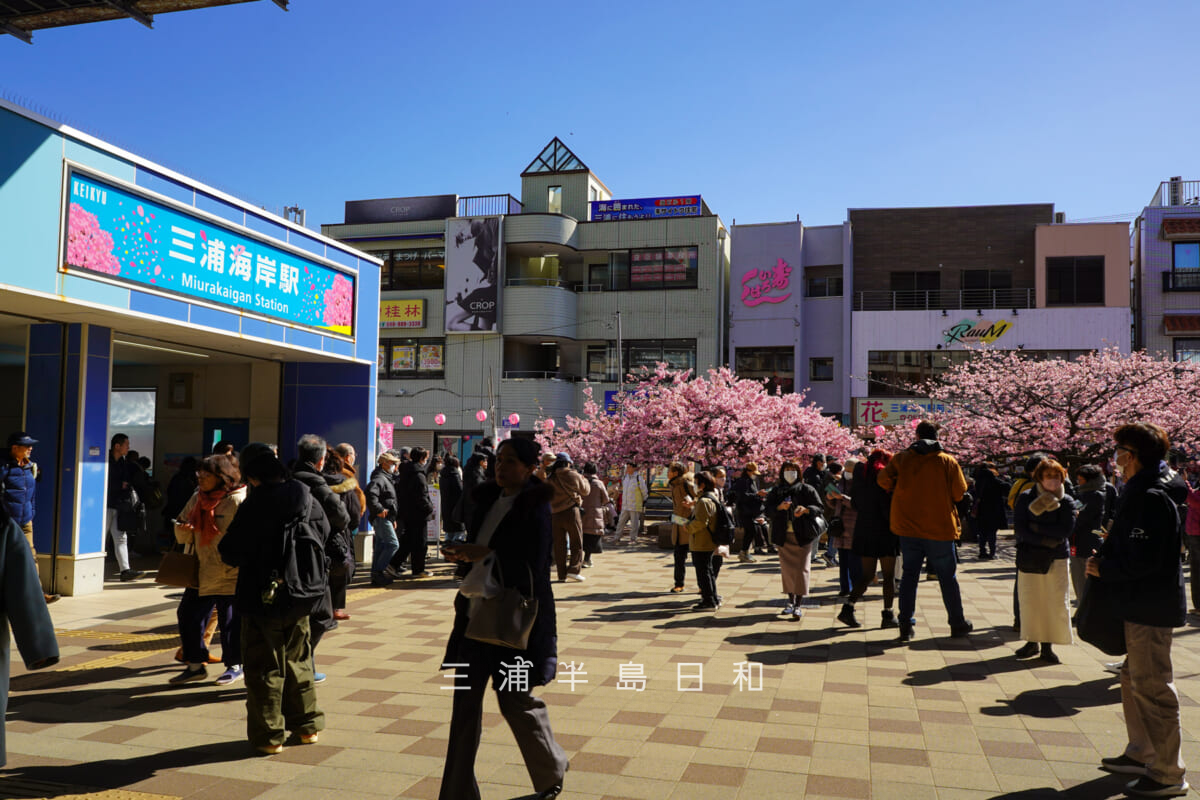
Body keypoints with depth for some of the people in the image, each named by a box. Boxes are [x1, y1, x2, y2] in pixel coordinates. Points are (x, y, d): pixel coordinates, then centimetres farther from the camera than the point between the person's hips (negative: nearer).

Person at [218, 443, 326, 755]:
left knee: (264, 666, 7)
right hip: (299, 598, 5)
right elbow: (324, 534, 11)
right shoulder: (307, 499, -2)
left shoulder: (253, 506, -18)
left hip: (263, 600, -5)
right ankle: (306, 725, 27)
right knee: (298, 659, 19)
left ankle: (269, 735, 13)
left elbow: (232, 552, -17)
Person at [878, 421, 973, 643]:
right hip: (939, 527, -2)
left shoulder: (901, 458, -1)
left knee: (909, 574, 9)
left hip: (908, 527, 2)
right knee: (947, 577, 11)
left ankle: (906, 626, 5)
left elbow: (883, 479, -5)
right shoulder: (948, 461, -5)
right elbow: (959, 493, -4)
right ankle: (958, 624, 21)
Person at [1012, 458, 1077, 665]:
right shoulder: (1025, 498, 1)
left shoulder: (1067, 502, 1)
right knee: (1029, 601, 5)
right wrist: (1045, 540, -17)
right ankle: (1032, 642, 18)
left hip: (1057, 558, 0)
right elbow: (1019, 527, -8)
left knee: (1056, 603, 0)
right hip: (1029, 558, 0)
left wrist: (1037, 527, -16)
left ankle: (1047, 646, 10)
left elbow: (1065, 530, -12)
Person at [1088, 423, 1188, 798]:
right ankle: (1140, 754, 32)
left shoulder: (1150, 498, -20)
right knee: (1134, 679, 19)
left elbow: (1143, 560, -25)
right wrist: (1108, 553, 5)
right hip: (1141, 604, 11)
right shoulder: (1139, 492, 12)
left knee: (1152, 686, -3)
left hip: (1150, 608, -11)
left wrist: (1104, 569, -13)